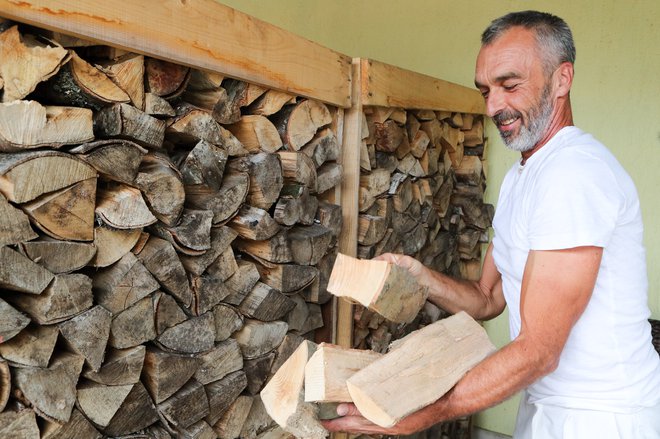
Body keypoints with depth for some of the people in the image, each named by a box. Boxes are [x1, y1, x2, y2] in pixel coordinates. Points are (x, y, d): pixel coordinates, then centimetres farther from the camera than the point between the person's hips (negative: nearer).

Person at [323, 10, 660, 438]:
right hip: (544, 402, 8)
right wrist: (422, 278, -12)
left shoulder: (575, 172, -24)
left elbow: (537, 351, -27)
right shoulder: (519, 178, 8)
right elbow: (489, 299, 6)